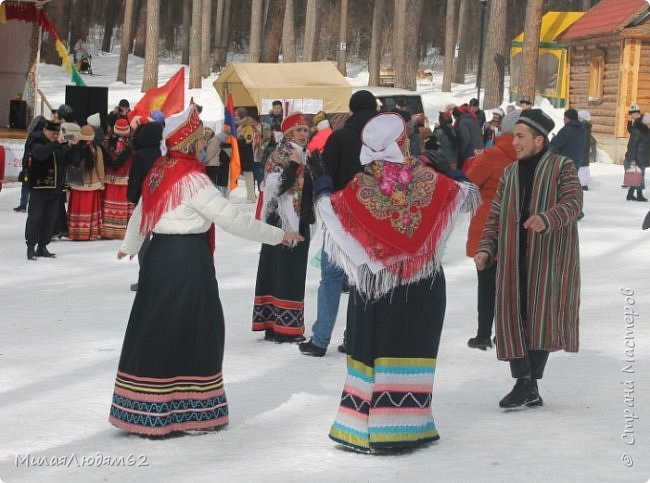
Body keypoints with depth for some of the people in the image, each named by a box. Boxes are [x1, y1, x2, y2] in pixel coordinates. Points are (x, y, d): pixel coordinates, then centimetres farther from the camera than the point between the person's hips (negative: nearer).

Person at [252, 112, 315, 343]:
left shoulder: (304, 156, 15)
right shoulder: (281, 156, -11)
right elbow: (274, 187, -22)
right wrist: (292, 166, -26)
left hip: (299, 222, 9)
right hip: (282, 221, -9)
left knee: (294, 274, 11)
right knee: (282, 272, -9)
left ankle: (288, 325, 17)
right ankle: (280, 327, -7)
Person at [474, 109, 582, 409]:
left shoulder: (562, 167, 1)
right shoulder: (510, 173, 17)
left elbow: (573, 203, -14)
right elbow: (495, 216, 16)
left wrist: (547, 218, -33)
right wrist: (486, 249, 1)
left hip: (548, 256, -4)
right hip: (513, 258, 4)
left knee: (541, 316, -5)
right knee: (513, 315, -4)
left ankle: (530, 383, 5)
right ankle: (525, 383, 0)